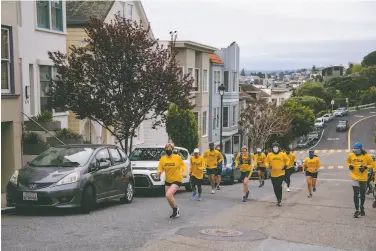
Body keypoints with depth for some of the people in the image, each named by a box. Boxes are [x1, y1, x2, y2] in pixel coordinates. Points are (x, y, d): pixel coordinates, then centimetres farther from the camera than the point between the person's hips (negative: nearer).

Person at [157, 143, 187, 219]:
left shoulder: (177, 157, -11)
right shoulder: (163, 158, -3)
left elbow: (183, 165, 2)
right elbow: (160, 168, 0)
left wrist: (183, 172, -14)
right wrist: (159, 172, -21)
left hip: (177, 180, -5)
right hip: (167, 181, 5)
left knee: (168, 195, -23)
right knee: (169, 197, 13)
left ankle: (175, 208, 2)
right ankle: (176, 212, 34)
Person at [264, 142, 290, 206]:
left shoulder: (282, 154, -2)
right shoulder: (269, 155, 1)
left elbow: (288, 160, 9)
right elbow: (266, 161, 8)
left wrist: (285, 166, -3)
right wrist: (268, 166, -11)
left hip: (281, 173, -3)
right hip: (273, 174, 3)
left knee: (278, 186, -18)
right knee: (275, 188, 9)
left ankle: (279, 200, -6)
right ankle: (278, 199, 28)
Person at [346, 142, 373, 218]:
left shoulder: (366, 156, -10)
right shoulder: (351, 155, -5)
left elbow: (372, 165, -2)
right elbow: (347, 162, 12)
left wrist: (365, 167, -19)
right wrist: (350, 165, -9)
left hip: (363, 178, 0)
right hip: (354, 177, 0)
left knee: (362, 194, 14)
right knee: (356, 194, -6)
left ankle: (362, 208, 36)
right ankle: (357, 210, -1)